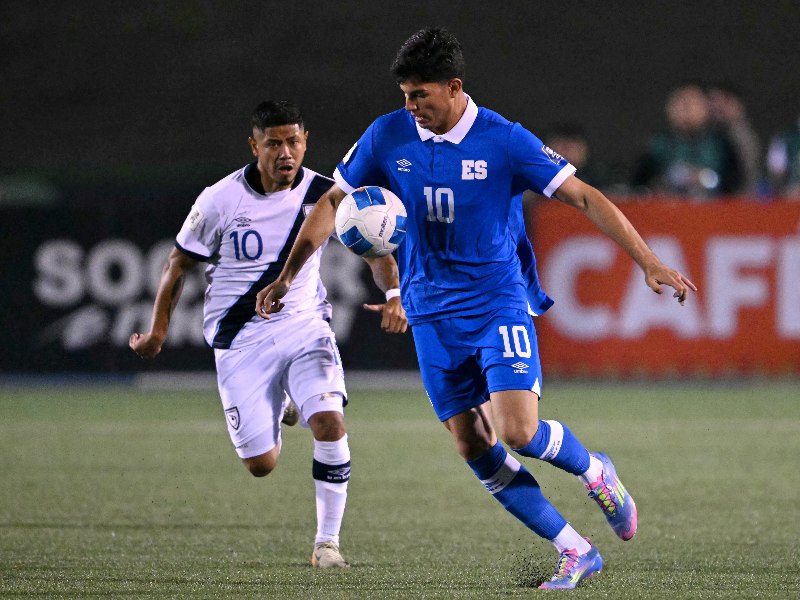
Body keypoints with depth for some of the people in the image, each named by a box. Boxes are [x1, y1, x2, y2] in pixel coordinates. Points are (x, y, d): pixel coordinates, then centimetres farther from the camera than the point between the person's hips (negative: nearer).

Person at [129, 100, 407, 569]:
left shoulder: (325, 195, -6)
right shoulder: (220, 200, -9)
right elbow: (181, 262, 5)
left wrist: (394, 294, -16)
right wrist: (159, 329, 9)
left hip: (303, 325, 1)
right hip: (240, 337, -1)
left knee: (329, 422, -24)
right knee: (261, 464, -4)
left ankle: (327, 541, -8)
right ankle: (278, 408, 34)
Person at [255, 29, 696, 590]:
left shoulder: (503, 140, -12)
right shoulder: (388, 136, -2)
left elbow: (583, 196, -11)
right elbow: (334, 202, 10)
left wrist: (649, 262, -17)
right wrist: (288, 274, 5)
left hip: (499, 302, -4)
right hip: (433, 316, 4)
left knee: (518, 432, -20)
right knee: (474, 450, -2)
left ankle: (594, 471, 13)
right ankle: (575, 552, 8)